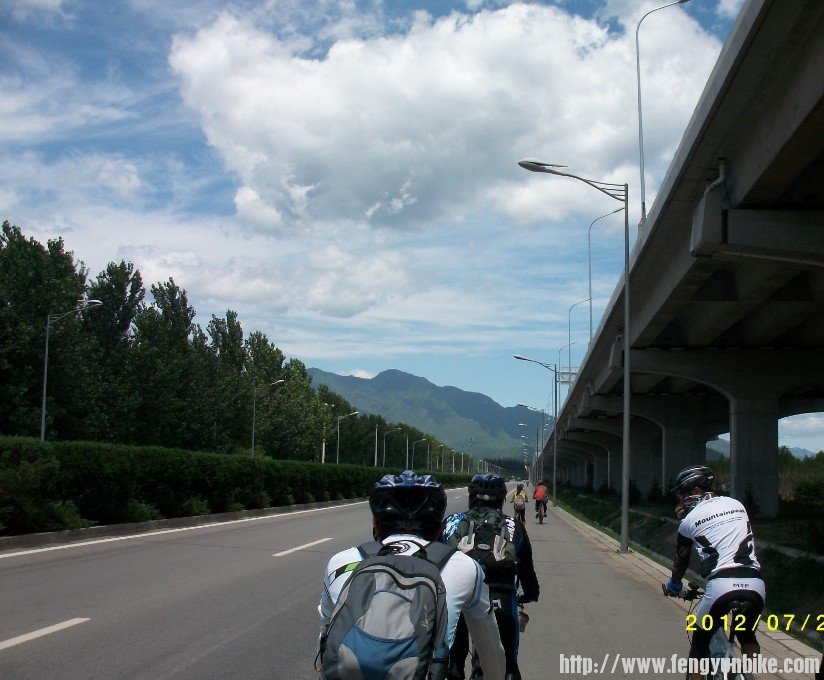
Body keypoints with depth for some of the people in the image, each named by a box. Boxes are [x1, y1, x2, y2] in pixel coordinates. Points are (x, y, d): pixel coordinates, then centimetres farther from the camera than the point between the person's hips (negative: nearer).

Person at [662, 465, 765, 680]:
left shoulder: (690, 519, 7)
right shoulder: (737, 505, 17)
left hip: (722, 585, -4)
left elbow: (681, 558, 18)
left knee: (699, 642, 16)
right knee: (747, 635, 31)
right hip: (755, 584, 4)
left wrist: (674, 585, 34)